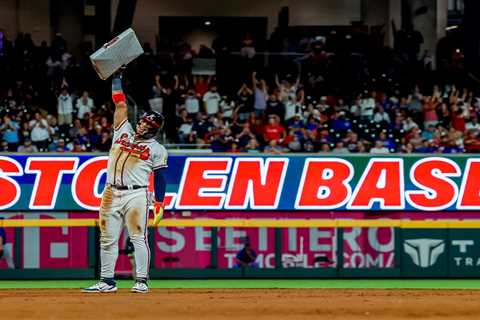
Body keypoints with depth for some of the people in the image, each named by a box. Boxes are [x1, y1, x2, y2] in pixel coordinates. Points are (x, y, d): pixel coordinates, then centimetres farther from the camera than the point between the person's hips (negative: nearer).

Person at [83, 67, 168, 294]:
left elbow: (160, 178, 2)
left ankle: (141, 281, -4)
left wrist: (159, 205, -6)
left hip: (136, 195, -5)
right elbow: (120, 104, 15)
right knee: (108, 239, 5)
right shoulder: (124, 131, 16)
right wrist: (116, 77, 12)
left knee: (138, 238, -7)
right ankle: (107, 281, 9)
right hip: (111, 194, 5)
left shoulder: (157, 149, 5)